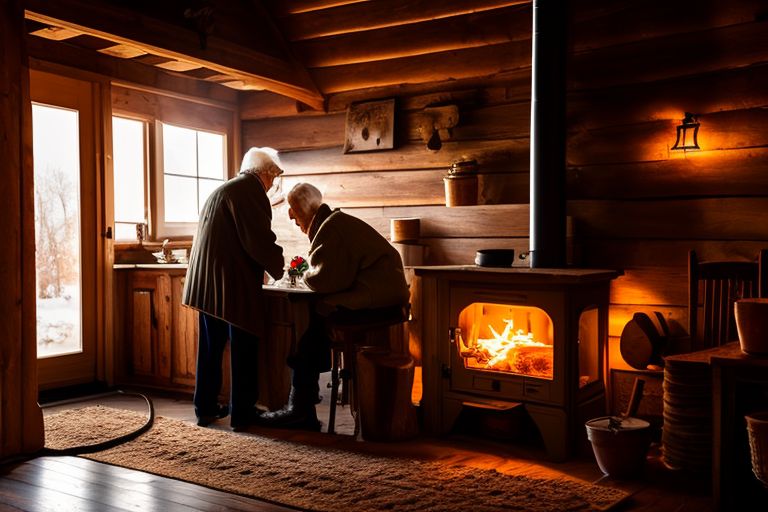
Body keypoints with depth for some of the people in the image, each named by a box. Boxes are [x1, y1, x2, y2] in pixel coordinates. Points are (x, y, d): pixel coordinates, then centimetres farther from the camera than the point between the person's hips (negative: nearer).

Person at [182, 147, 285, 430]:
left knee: (210, 348, 16)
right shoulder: (250, 190, -11)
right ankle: (242, 413, 9)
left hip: (206, 284, 9)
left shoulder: (219, 191, 20)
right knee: (243, 349, 2)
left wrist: (267, 264, 24)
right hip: (233, 285, -9)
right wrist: (277, 266, -2)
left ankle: (206, 408, 24)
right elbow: (259, 240, -19)